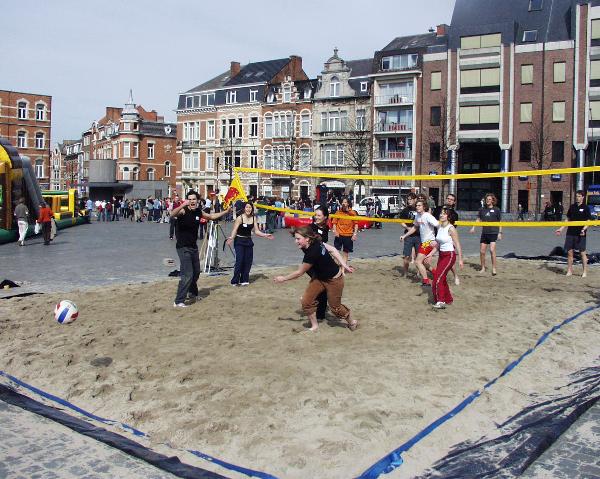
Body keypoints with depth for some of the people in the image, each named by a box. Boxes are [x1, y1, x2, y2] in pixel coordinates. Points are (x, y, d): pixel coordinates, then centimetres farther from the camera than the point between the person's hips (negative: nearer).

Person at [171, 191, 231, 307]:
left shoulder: (199, 212, 5)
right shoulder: (183, 211, -15)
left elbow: (211, 216, 24)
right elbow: (172, 214, -38)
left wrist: (226, 211, 24)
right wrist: (183, 205, -53)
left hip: (193, 247, 7)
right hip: (183, 247, -7)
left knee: (196, 272, 19)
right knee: (187, 275, -14)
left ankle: (193, 295, 41)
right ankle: (178, 301, -8)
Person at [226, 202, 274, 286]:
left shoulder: (253, 219, 3)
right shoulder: (240, 218, -10)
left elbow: (257, 231, 5)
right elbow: (235, 230, -16)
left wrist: (265, 235, -8)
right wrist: (231, 237, -33)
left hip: (248, 241, 5)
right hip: (239, 241, -5)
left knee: (248, 261, 3)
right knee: (239, 260, -12)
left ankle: (244, 280, 15)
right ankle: (235, 281, -5)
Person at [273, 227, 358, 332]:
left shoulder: (312, 253, -37)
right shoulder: (315, 242, -13)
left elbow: (299, 272, -25)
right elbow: (332, 249, -5)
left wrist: (283, 278, -11)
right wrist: (344, 265, -2)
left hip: (334, 280, -8)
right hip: (319, 277, 8)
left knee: (335, 307, 10)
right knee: (306, 301, -4)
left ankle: (352, 322, 38)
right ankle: (314, 326, 14)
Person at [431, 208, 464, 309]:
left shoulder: (451, 229, -15)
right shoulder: (439, 227, 7)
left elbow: (457, 245, -13)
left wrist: (460, 259, -14)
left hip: (449, 255, -8)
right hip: (441, 255, 8)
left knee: (438, 278, -13)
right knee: (442, 278, 13)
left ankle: (441, 301, -8)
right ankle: (448, 299, 27)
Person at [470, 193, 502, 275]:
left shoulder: (496, 210, 0)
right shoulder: (482, 210, 9)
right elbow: (478, 220, 16)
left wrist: (500, 232, -3)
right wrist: (473, 227, 4)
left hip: (493, 233, -4)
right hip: (484, 233, 4)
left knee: (492, 250, -18)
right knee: (482, 251, 4)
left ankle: (494, 269, -9)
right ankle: (483, 268, 19)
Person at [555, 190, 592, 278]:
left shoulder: (585, 208, -3)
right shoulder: (572, 207, 10)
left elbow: (588, 221, -4)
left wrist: (583, 229, -21)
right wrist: (561, 229, 11)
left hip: (580, 234, -4)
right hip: (570, 232, 4)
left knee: (582, 252, 0)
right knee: (569, 252, 5)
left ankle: (585, 272, 8)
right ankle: (569, 271, 14)